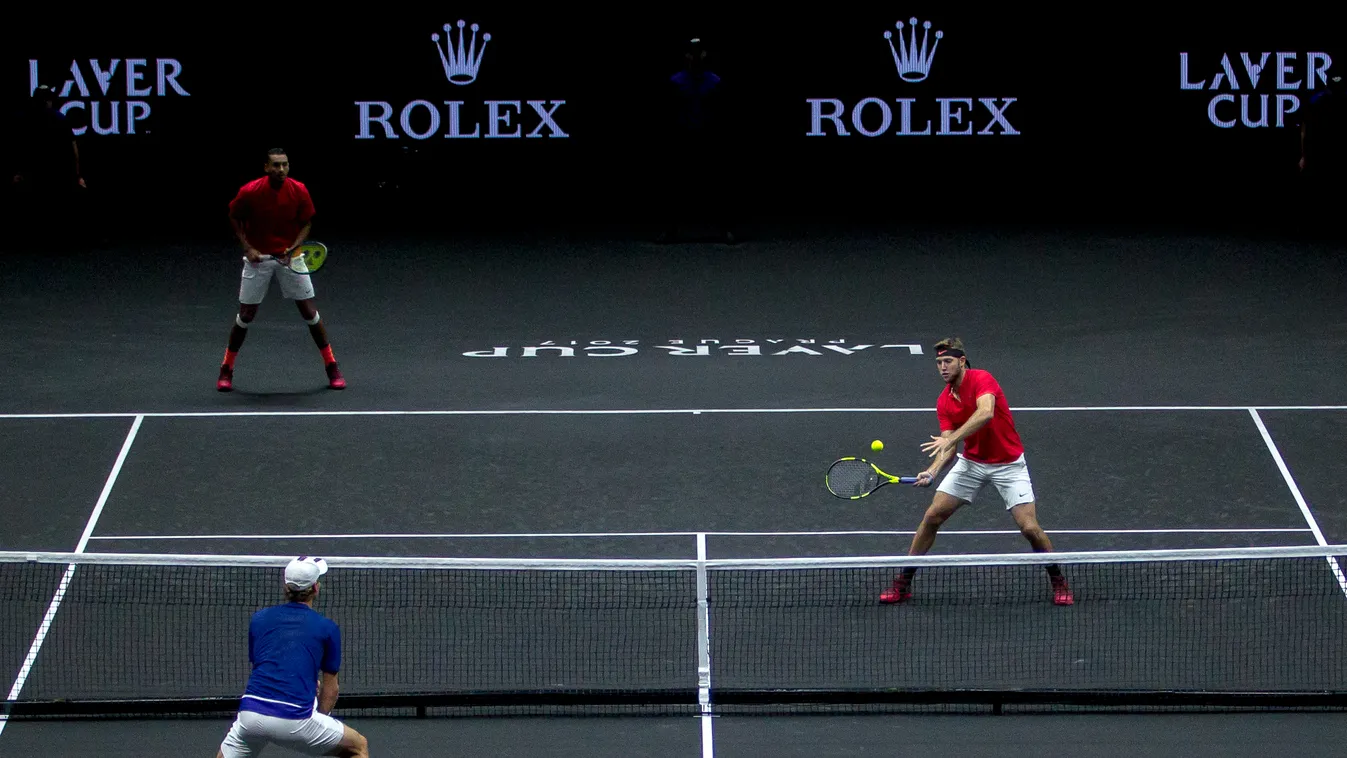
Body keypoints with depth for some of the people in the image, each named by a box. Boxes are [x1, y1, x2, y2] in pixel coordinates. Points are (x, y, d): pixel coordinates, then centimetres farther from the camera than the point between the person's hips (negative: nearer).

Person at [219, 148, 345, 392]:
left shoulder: (299, 191, -12)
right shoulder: (249, 191, -16)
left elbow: (307, 221, 1)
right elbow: (235, 218, 0)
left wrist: (296, 246, -16)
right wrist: (247, 248, -10)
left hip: (290, 256, 1)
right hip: (258, 257, -1)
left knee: (309, 312, 0)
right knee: (246, 315, 1)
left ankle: (332, 367, 11)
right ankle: (226, 369, 16)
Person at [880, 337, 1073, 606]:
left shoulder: (982, 380, -20)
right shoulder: (944, 401, -1)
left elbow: (986, 413, -39)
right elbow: (948, 446, -4)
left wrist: (950, 439, -42)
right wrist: (932, 471, -24)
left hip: (1008, 465, -5)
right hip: (971, 462, 5)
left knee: (1030, 528, -14)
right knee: (932, 516, -2)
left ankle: (1058, 581, 10)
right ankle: (903, 582, 8)